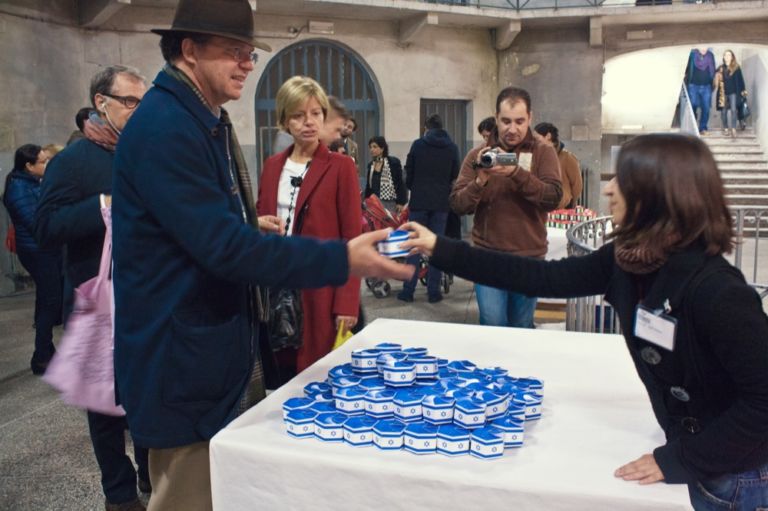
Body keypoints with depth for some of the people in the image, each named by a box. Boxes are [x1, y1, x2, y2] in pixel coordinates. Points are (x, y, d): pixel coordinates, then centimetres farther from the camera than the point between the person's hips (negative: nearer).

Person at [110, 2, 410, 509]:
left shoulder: (207, 120, 11)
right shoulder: (164, 127, -20)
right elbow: (222, 247, -27)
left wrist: (249, 226, 9)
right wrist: (341, 258, -28)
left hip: (231, 348, 10)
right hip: (186, 361, -10)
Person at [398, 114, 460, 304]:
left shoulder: (418, 144, -1)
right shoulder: (452, 148, 4)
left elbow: (408, 173, 4)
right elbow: (455, 176, 9)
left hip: (419, 201, -1)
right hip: (441, 202, 1)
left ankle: (408, 290, 3)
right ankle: (433, 291, 5)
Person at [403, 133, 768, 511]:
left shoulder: (716, 290, -31)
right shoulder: (627, 261, -7)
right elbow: (543, 278, -4)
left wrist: (683, 460, -20)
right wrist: (441, 251, -5)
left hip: (732, 471, -7)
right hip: (689, 442, 7)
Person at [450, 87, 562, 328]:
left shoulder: (543, 152, 1)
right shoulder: (478, 155, 4)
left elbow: (553, 198, -14)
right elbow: (457, 205, -3)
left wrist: (517, 173, -27)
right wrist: (480, 181, -21)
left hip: (529, 257, 0)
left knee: (522, 328, 12)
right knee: (493, 325, -7)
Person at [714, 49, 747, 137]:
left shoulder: (736, 68, 3)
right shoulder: (720, 68, 6)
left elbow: (740, 80, 4)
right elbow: (716, 80, 10)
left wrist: (743, 91, 1)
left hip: (733, 92, -2)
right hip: (723, 93, 2)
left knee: (733, 109, -12)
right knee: (724, 110, 5)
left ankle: (733, 129, -13)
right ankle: (725, 128, 15)